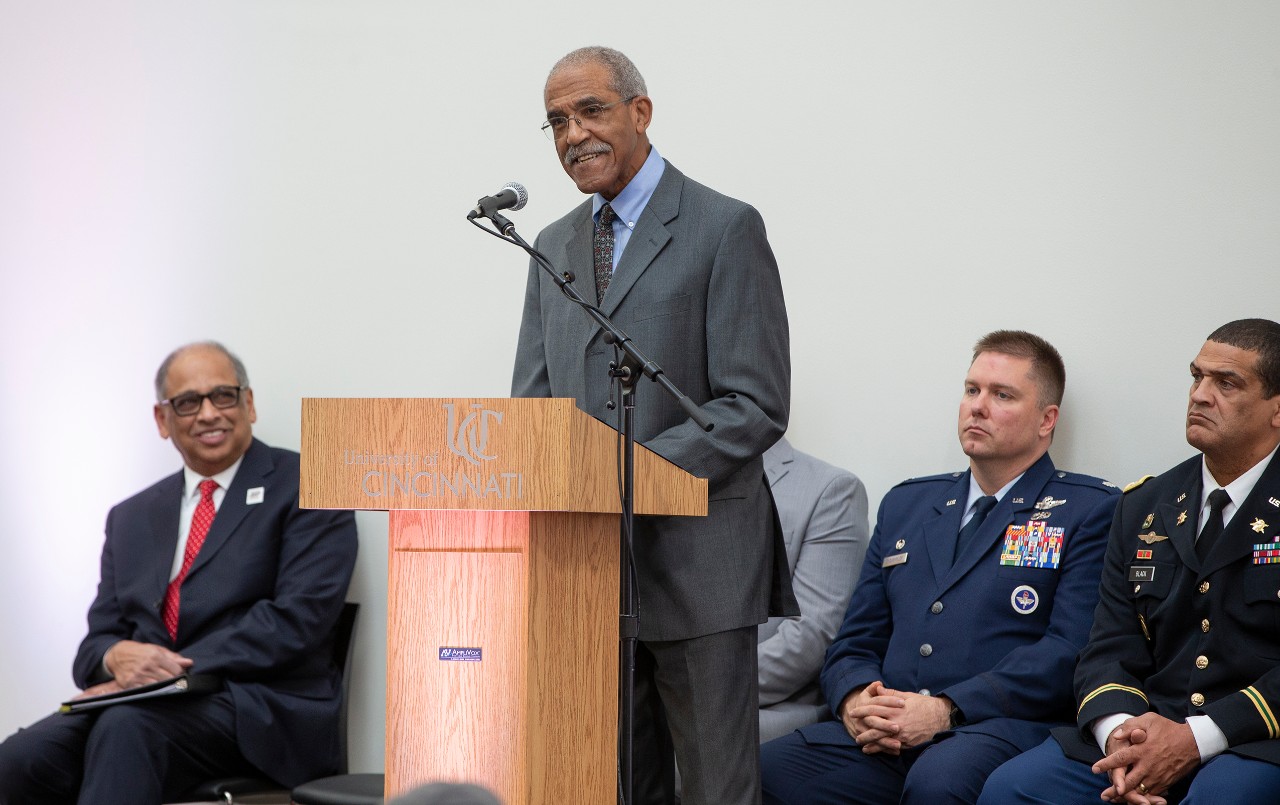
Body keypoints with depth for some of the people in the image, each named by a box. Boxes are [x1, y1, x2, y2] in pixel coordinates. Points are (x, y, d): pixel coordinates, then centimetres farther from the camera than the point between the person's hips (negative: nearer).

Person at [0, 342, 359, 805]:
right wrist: (117, 655, -8)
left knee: (127, 725, -37)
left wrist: (173, 673, -15)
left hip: (261, 709, -5)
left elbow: (298, 619, -8)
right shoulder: (131, 518, 24)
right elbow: (96, 642, 18)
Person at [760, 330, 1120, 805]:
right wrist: (855, 701, -4)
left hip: (1001, 728, -5)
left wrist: (945, 710, -16)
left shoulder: (1091, 511, 7)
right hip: (885, 736, 5)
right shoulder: (905, 504, 25)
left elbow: (1071, 652, -6)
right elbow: (854, 644, 21)